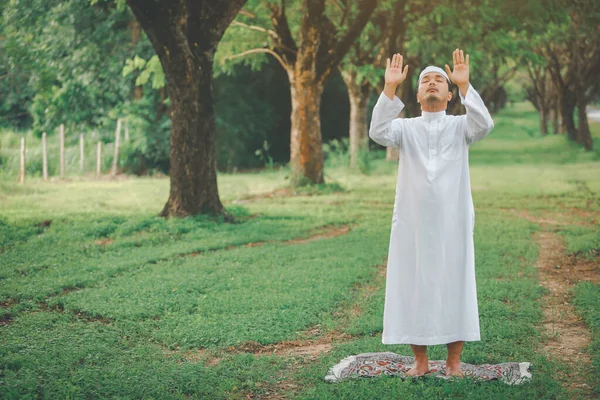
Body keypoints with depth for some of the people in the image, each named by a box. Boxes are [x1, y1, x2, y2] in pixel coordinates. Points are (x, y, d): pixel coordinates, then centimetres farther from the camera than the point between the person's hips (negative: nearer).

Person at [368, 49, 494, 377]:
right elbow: (378, 132, -13)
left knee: (454, 286, 2)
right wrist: (389, 88, -21)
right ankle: (420, 361, 12)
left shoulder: (459, 126, 6)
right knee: (413, 288, 3)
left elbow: (484, 125, -16)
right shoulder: (406, 128, 8)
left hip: (453, 222, -1)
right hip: (412, 223, 1)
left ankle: (453, 361, 11)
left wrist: (465, 85, -25)